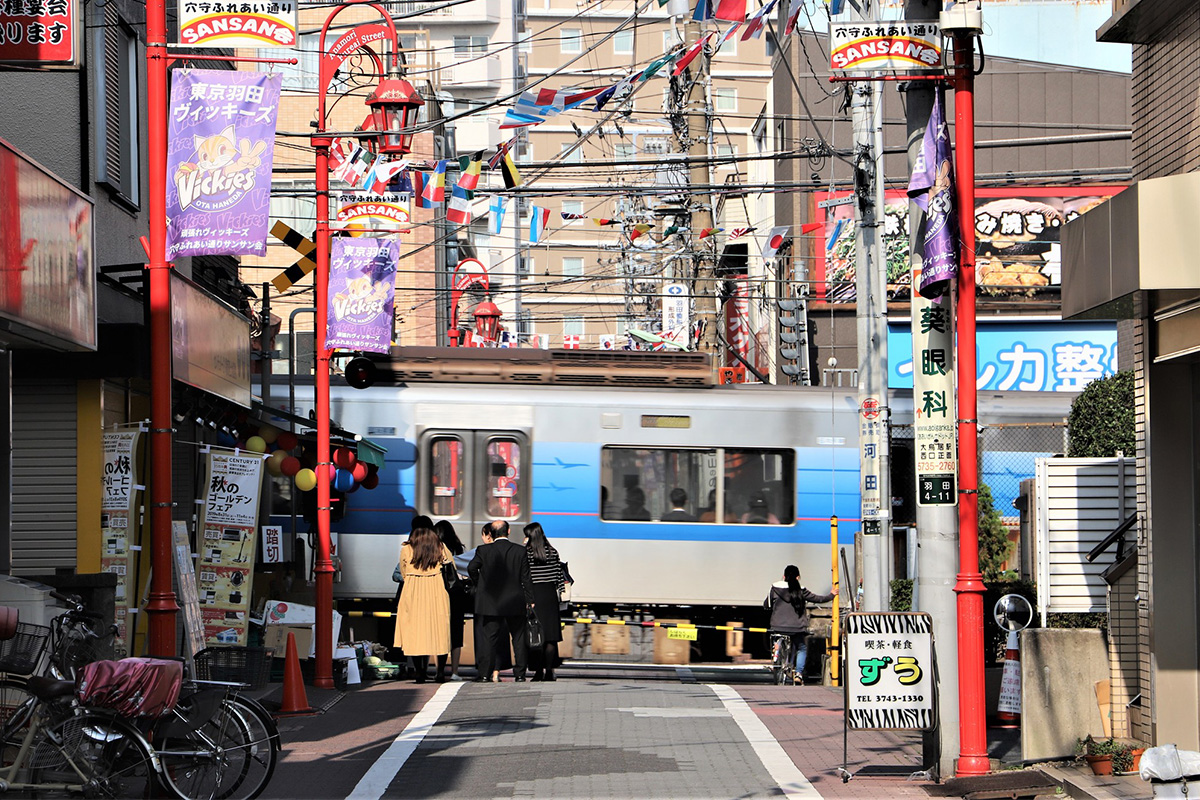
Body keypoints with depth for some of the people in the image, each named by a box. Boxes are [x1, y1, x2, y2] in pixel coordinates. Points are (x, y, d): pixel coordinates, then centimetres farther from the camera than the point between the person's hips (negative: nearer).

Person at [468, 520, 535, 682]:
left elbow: (471, 567, -13)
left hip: (491, 602, -1)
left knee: (490, 638, 3)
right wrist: (530, 600, 2)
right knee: (519, 638, 10)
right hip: (515, 602, 1)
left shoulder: (484, 550, -7)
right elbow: (526, 577, -2)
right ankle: (519, 673, 9)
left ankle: (485, 674, -1)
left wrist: (478, 585, 5)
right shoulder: (520, 550, -2)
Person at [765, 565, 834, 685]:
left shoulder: (775, 588, 0)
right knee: (802, 648, 18)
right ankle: (799, 673, 2)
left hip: (778, 627, 2)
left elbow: (766, 605, 9)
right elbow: (817, 598, 3)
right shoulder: (800, 591, -5)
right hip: (797, 628, -2)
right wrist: (831, 596, 20)